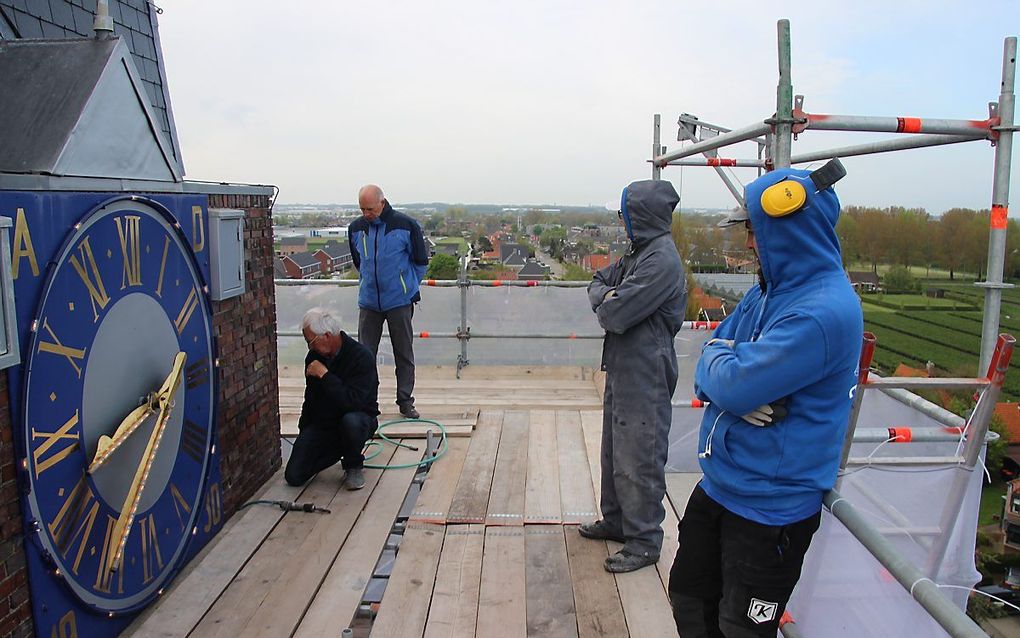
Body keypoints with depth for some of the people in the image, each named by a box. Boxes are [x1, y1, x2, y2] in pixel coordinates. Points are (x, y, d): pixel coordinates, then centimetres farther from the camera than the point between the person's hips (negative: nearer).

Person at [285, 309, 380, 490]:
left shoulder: (361, 356, -20)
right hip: (321, 423, 5)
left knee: (351, 421, -42)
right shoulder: (314, 356, 2)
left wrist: (324, 375, -27)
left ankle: (353, 466, -11)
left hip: (358, 417, -5)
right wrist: (303, 431, 20)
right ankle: (338, 450, 17)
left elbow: (353, 402, -32)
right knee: (294, 476, -9)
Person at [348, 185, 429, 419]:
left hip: (399, 301, -3)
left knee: (404, 354, 6)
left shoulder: (406, 226, -8)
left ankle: (405, 401, 17)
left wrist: (409, 287, 6)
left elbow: (421, 261, 3)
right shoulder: (356, 228, 2)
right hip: (369, 301, 3)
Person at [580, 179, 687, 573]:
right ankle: (616, 521, 36)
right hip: (622, 371, 10)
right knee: (615, 452, 20)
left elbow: (615, 316, -25)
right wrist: (606, 296, -5)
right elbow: (598, 282, 17)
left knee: (639, 461, 1)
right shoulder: (638, 253, 11)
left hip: (644, 379, -10)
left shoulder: (662, 261, -21)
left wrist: (606, 305, -2)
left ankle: (644, 542, 15)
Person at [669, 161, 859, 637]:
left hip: (770, 509, -8)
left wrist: (717, 359, -8)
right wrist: (745, 391, -16)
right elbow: (707, 375, 6)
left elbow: (732, 385, -29)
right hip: (719, 486, 9)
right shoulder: (770, 290, 4)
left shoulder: (824, 312, -26)